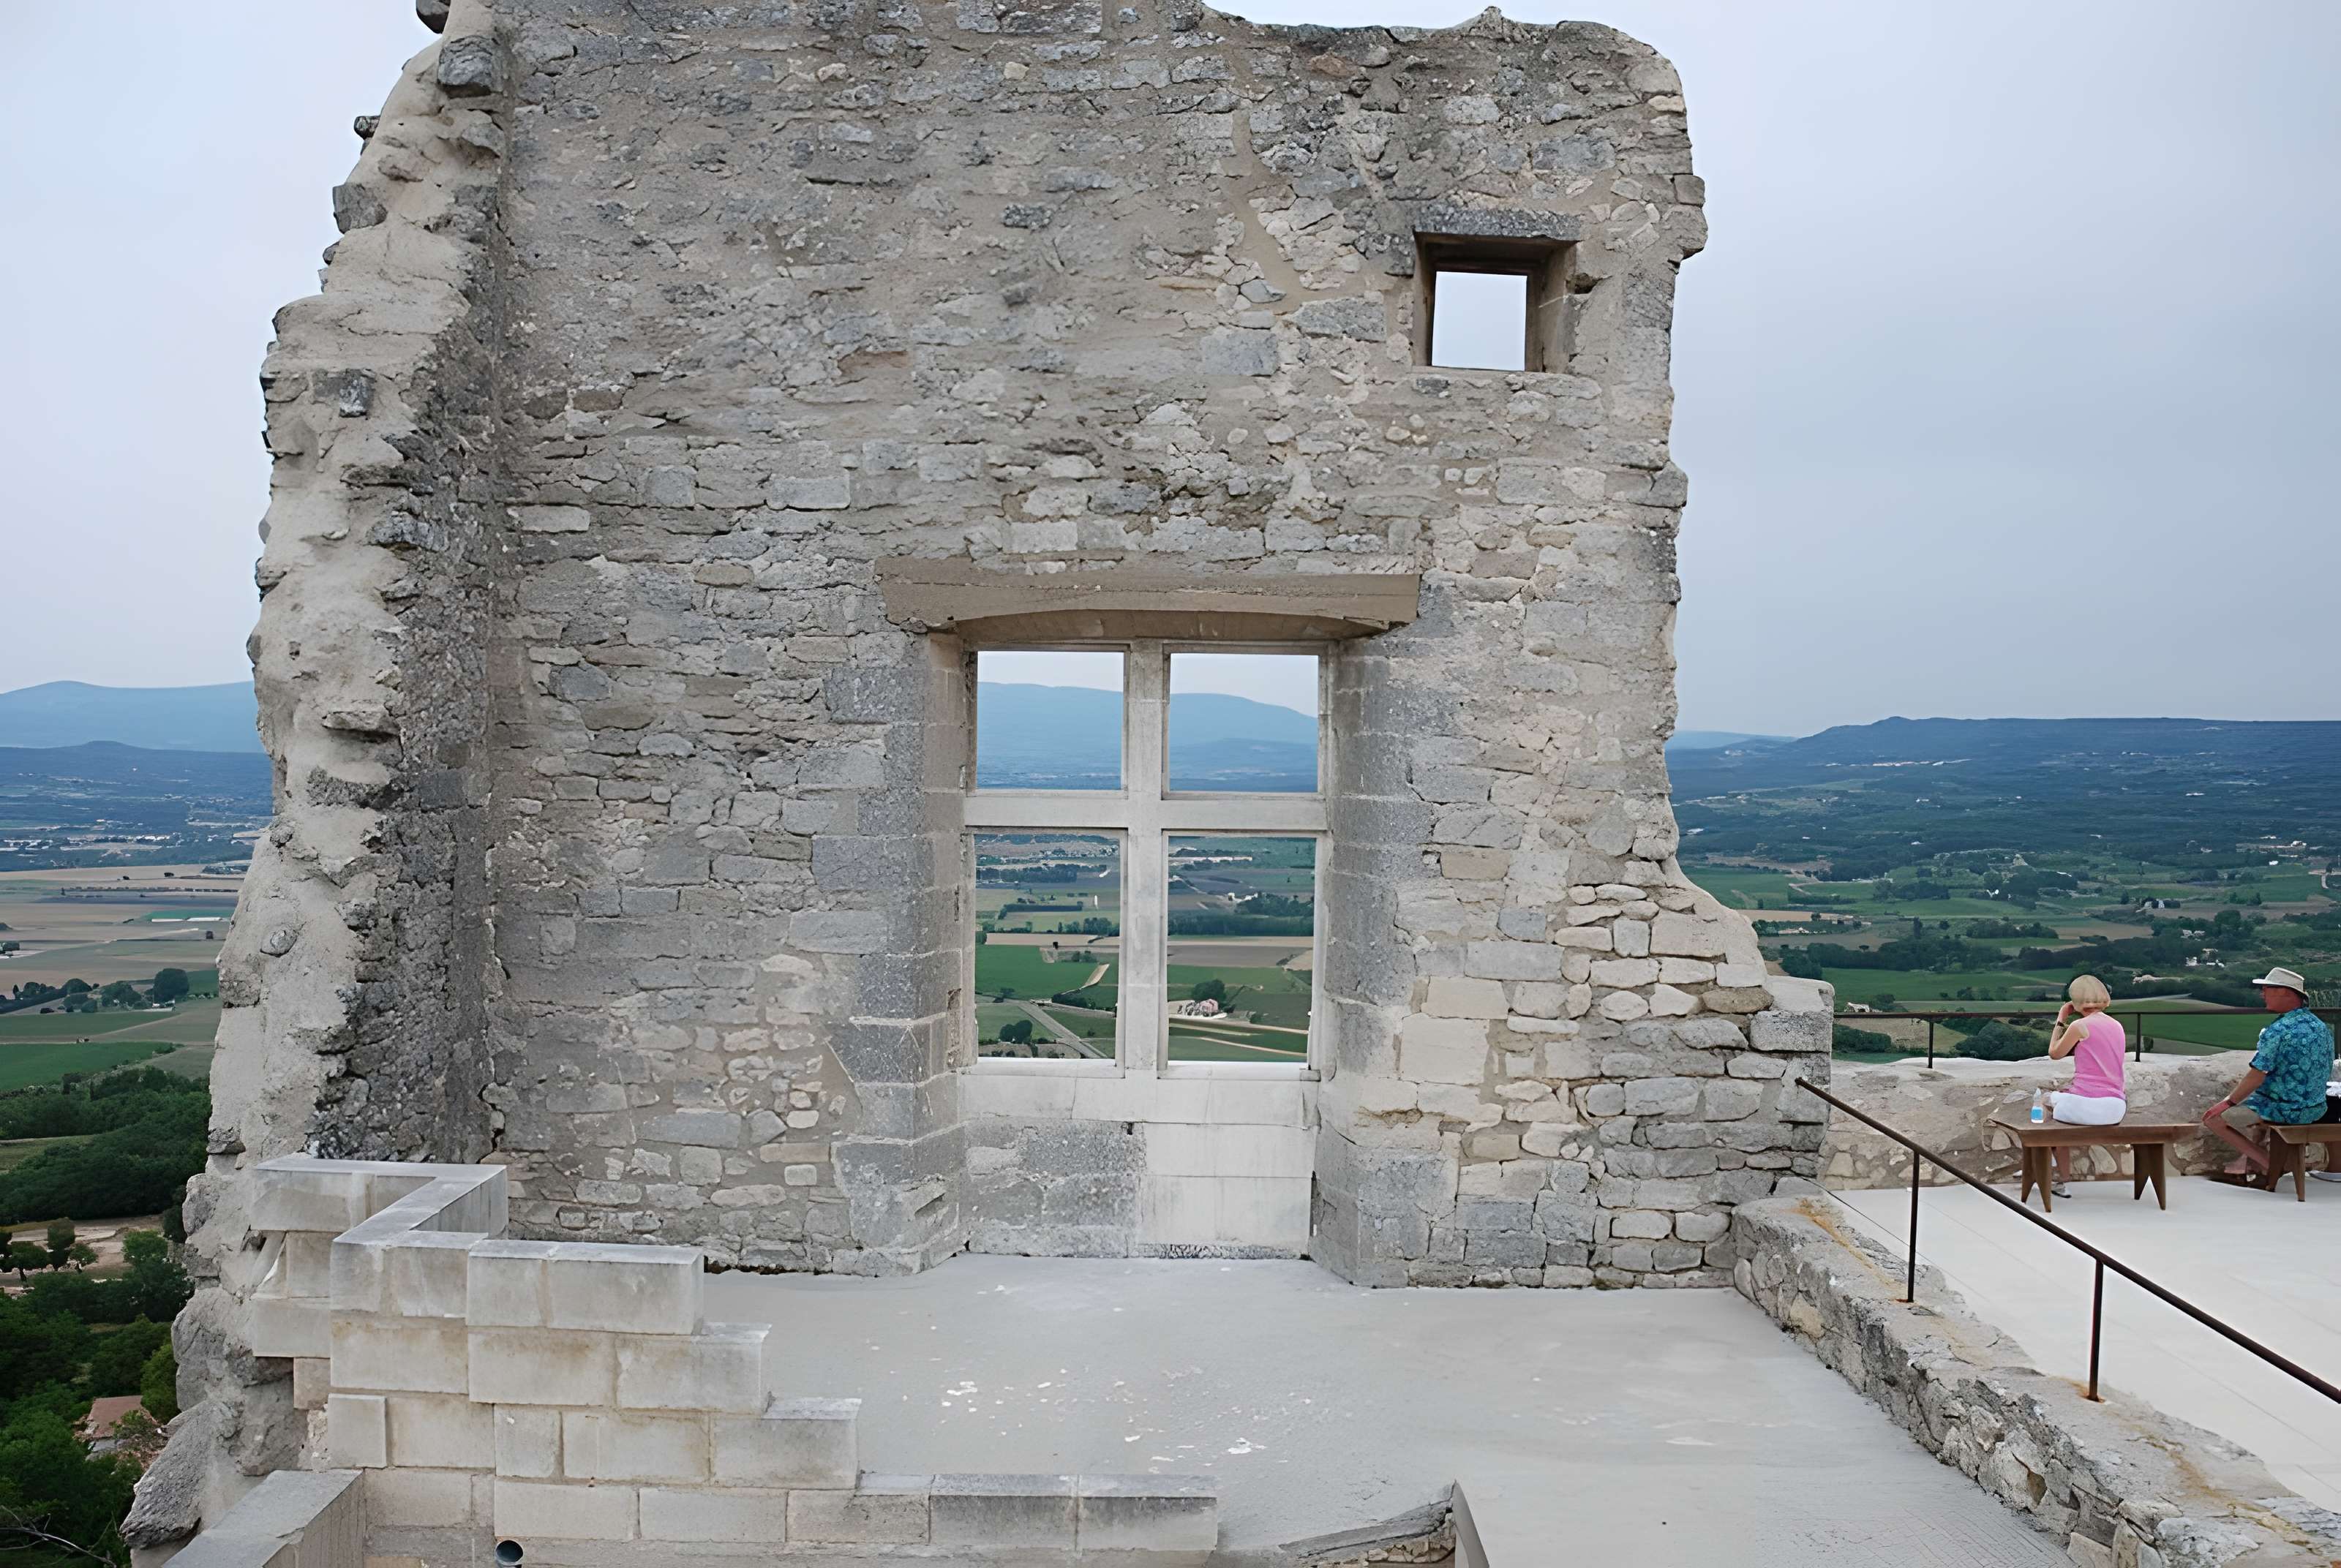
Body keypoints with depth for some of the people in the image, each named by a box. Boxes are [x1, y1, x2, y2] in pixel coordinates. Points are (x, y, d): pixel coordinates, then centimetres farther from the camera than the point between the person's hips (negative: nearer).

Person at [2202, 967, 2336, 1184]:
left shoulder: (2277, 1031, -21)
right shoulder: (2323, 1027, 6)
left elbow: (2257, 1076, -22)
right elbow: (2326, 1075, 15)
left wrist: (2228, 1102, -10)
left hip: (2286, 1111, -9)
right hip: (2316, 1109, 9)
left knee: (2214, 1118, -1)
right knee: (2257, 1102, 35)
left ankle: (2269, 1164, -1)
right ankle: (2248, 1166, 29)